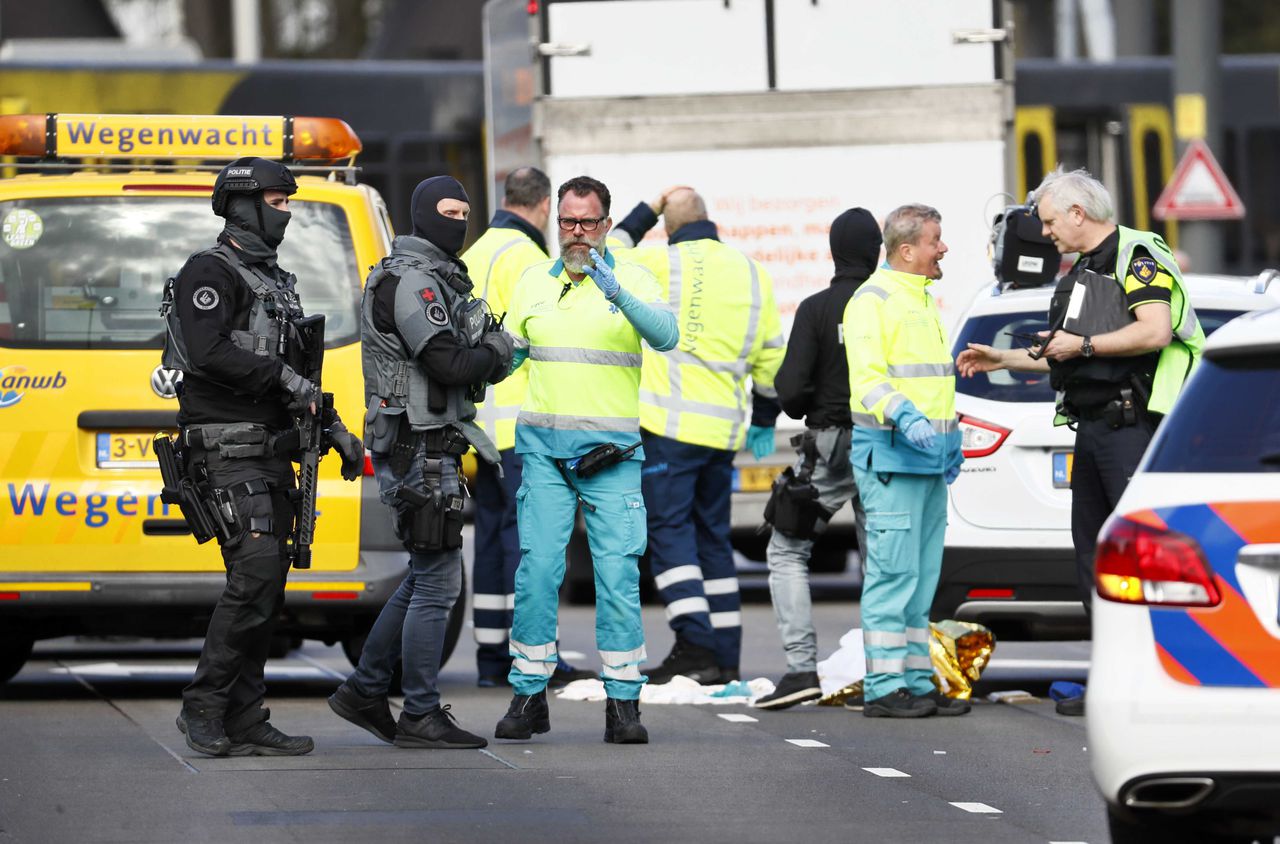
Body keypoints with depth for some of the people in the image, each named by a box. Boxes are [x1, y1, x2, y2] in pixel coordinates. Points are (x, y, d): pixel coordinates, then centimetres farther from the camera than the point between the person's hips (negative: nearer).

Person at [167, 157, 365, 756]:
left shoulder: (274, 281, 22)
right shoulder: (211, 273, -7)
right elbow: (207, 353, -22)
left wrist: (334, 430, 21)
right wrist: (281, 378, -18)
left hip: (272, 454, 9)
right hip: (229, 452, -9)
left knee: (266, 586, 6)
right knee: (255, 573, -17)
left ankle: (243, 723, 7)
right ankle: (203, 707, -11)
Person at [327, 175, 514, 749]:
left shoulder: (435, 278, 20)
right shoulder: (411, 281, -14)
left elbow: (460, 363, 22)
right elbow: (448, 363, -23)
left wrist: (484, 354, 1)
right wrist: (498, 348, -5)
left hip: (426, 448, 11)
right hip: (418, 450, -11)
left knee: (427, 578, 17)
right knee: (439, 581, -7)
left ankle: (364, 692, 22)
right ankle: (421, 716, -2)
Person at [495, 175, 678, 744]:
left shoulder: (632, 279, 2)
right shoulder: (534, 282, 12)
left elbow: (665, 335, -16)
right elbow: (507, 354, 20)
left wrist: (617, 296, -31)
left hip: (611, 451, -2)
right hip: (544, 446, 2)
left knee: (618, 573, -6)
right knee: (537, 568, -5)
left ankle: (622, 702, 0)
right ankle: (529, 696, 4)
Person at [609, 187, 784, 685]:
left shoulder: (663, 264, -6)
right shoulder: (752, 273, 12)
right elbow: (773, 355, 17)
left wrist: (645, 214, 19)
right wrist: (764, 421, 27)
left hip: (670, 425, -6)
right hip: (724, 430, 6)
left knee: (670, 532, -5)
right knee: (712, 537, 12)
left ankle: (695, 648, -17)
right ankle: (725, 657, 10)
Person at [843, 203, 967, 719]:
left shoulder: (923, 299, 20)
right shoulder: (873, 300, -9)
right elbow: (867, 378, -20)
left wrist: (951, 437, 23)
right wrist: (905, 418, -34)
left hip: (930, 456, 9)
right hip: (891, 454, -9)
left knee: (922, 576, 11)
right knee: (894, 571, -11)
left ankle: (916, 682, 15)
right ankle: (884, 687, -10)